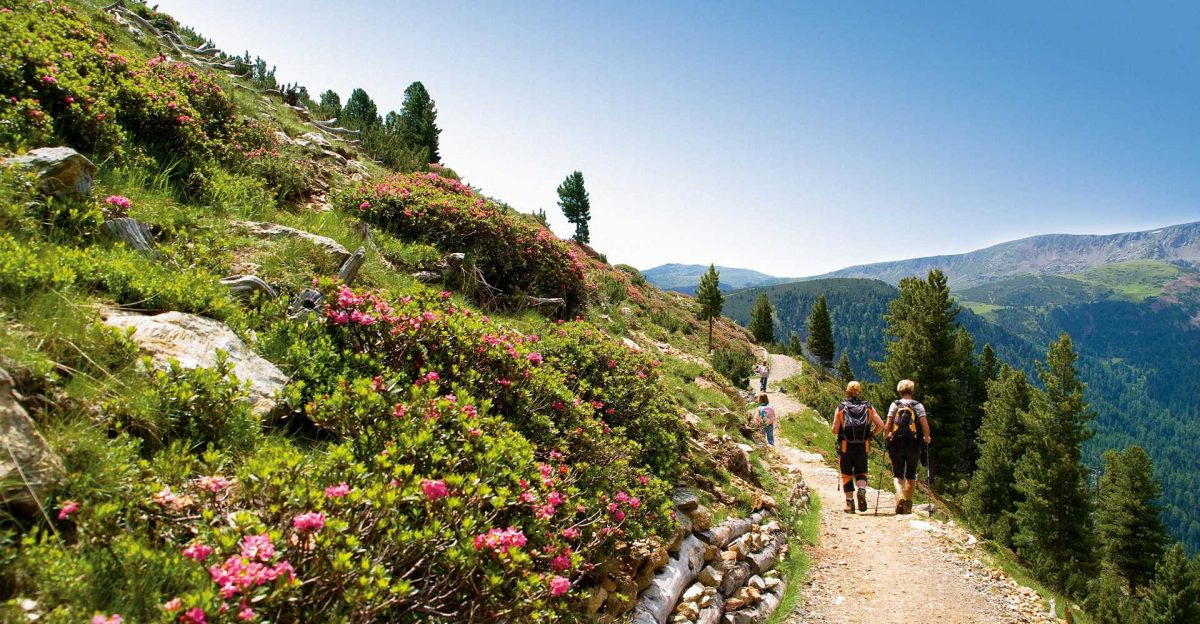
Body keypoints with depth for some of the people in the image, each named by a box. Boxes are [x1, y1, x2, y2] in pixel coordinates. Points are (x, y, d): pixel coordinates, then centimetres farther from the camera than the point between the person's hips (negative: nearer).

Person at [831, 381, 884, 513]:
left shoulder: (841, 408, -3)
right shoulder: (868, 407, 4)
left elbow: (835, 430, -7)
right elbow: (881, 425, -4)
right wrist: (871, 434, 11)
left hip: (846, 447, -1)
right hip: (863, 447, 1)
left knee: (846, 475, 11)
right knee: (861, 472, 16)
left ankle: (850, 503, 8)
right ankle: (862, 490, -12)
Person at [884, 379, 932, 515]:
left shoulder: (894, 405, 0)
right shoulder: (918, 405, 0)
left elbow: (887, 426, -5)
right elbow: (925, 425, -9)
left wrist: (887, 435, 14)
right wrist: (927, 438, 10)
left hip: (896, 444, 0)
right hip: (914, 445, 0)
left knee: (898, 475, 6)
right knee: (911, 476, 15)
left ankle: (900, 497, -20)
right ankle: (908, 504, 14)